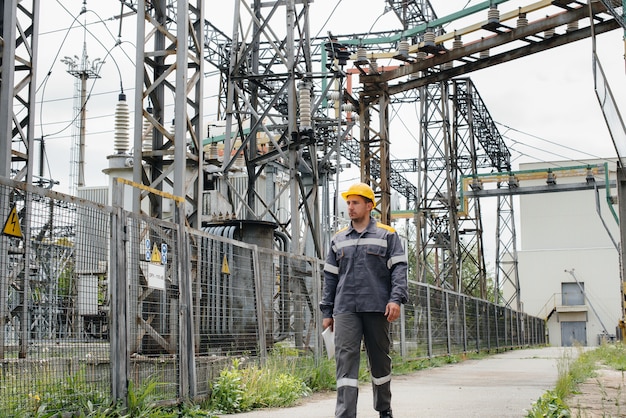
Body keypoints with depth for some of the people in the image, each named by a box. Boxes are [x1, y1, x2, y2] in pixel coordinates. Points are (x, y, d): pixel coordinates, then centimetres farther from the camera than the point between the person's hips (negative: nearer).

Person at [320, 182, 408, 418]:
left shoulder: (387, 235, 6)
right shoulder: (339, 239, 15)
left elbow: (399, 268, -1)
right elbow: (330, 277, 17)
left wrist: (396, 299, -15)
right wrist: (327, 312, 12)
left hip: (377, 308, -2)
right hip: (345, 309, 2)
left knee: (379, 360, 9)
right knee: (345, 359, -10)